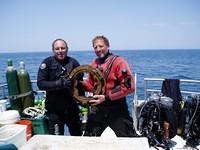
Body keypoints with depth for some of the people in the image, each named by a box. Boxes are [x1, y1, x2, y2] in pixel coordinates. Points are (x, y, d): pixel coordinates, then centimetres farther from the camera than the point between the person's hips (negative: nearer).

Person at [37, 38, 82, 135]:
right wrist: (59, 83, -25)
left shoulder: (73, 63, 1)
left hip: (72, 106, 3)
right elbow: (41, 84, -11)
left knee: (77, 134, 18)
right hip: (54, 108, -2)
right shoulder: (47, 63, -5)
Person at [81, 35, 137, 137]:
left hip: (116, 108, -5)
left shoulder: (118, 61, -12)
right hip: (97, 107, 6)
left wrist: (107, 97, -23)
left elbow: (128, 86, -20)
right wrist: (80, 84, -5)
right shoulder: (94, 63, 7)